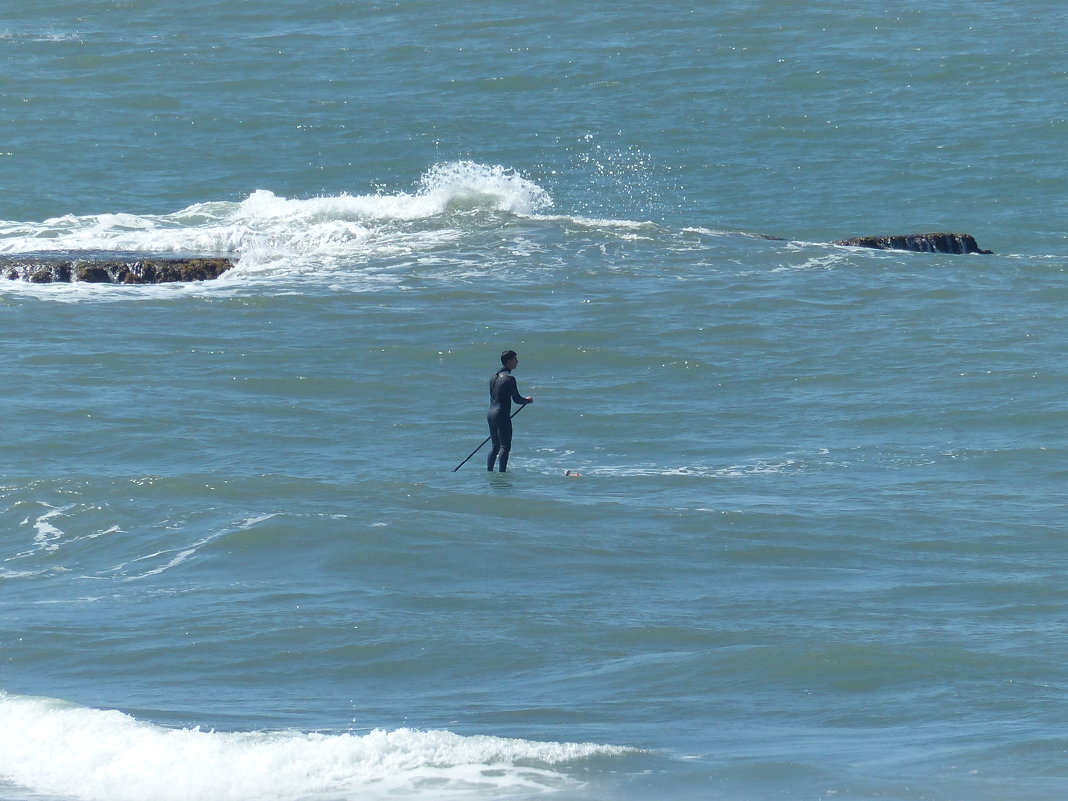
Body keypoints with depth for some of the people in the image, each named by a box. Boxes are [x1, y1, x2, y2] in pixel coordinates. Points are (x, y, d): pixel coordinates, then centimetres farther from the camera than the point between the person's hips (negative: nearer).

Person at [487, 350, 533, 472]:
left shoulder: (494, 377, 12)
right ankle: (502, 473, -8)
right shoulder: (509, 378, -14)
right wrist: (528, 401, 6)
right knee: (505, 446, -4)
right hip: (502, 415, -8)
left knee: (495, 445, 18)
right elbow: (517, 399, -13)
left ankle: (489, 471, 18)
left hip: (490, 414, 8)